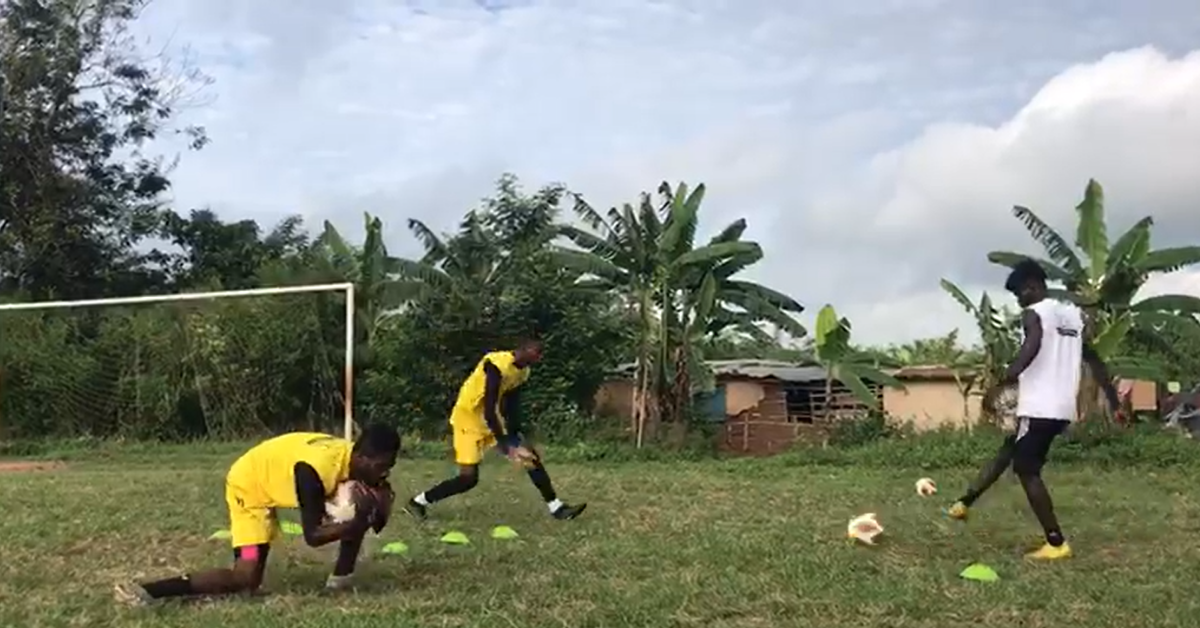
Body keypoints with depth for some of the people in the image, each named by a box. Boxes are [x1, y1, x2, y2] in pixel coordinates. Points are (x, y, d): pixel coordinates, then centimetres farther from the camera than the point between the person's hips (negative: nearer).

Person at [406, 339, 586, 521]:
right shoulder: (498, 365, -29)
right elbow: (488, 411, -31)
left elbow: (510, 405, 4)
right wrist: (507, 446, -31)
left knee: (532, 458, 1)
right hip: (468, 418, -8)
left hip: (493, 419, 9)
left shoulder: (522, 370, 0)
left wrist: (515, 439, -5)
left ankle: (556, 507, 8)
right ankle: (417, 502, 5)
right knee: (469, 477, -13)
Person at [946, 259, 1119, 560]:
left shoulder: (1034, 313, -8)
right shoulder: (1075, 315, 17)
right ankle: (964, 503, 25)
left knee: (1027, 470, 0)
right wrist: (1115, 403, 19)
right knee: (1008, 451, 19)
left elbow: (1031, 348, -27)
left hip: (1039, 407, -9)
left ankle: (1056, 543, -2)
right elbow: (1095, 360, 17)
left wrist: (1000, 385, -31)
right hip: (1062, 409, 9)